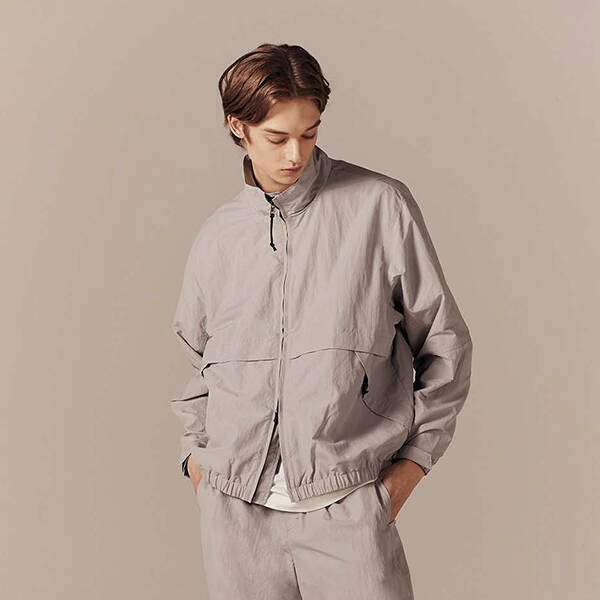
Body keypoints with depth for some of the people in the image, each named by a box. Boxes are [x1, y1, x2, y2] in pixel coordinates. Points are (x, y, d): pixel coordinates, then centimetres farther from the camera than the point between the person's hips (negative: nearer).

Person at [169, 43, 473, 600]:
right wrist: (197, 452, 13)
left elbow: (444, 343, 4)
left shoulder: (380, 205, -1)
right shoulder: (217, 235, 10)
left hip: (346, 504, -2)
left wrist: (413, 461, 1)